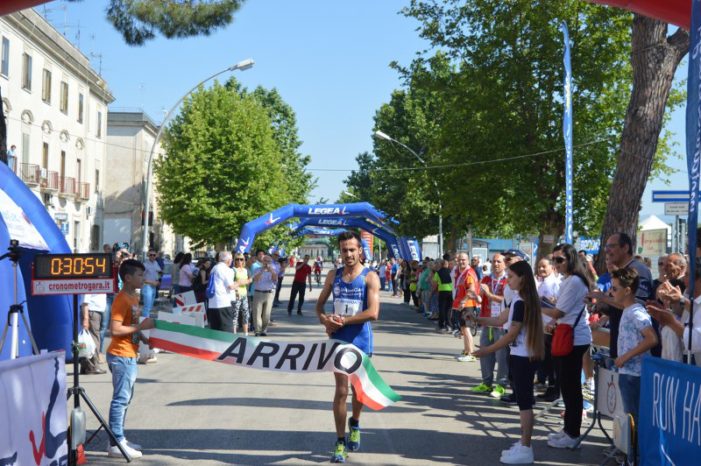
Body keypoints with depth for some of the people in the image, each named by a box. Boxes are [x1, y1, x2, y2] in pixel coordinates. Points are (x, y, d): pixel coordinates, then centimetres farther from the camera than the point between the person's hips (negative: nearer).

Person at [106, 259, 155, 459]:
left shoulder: (134, 297, 12)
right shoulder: (121, 300, -18)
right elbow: (115, 329, -25)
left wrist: (143, 337, 7)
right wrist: (141, 326, -22)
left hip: (129, 356, 10)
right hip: (121, 356, -10)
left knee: (125, 398, 15)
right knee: (121, 399, -6)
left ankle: (119, 439, 24)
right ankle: (116, 444, -1)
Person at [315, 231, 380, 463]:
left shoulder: (370, 277, -7)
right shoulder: (333, 275, 5)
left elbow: (373, 313, -17)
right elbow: (320, 304, 14)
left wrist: (342, 320, -16)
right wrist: (324, 320, -8)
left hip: (361, 340, -1)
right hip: (338, 339, 2)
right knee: (341, 390, -2)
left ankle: (354, 423, 42)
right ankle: (340, 442, 5)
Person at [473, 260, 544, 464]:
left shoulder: (520, 302, -19)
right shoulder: (524, 299, 11)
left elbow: (512, 334, -18)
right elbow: (502, 320, 16)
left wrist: (488, 350, -13)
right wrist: (478, 319, 13)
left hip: (523, 356, -10)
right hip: (523, 355, 10)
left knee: (524, 401, -5)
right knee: (523, 399, 14)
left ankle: (526, 449, 0)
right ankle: (523, 444, 22)